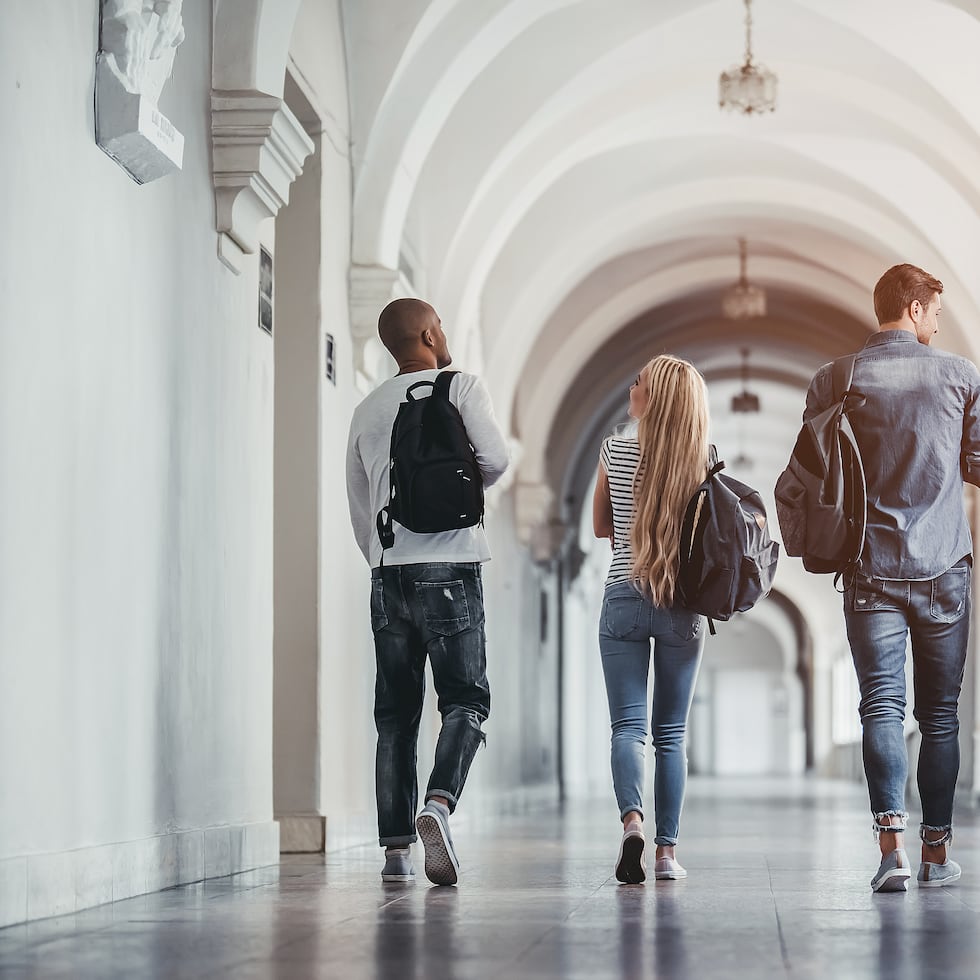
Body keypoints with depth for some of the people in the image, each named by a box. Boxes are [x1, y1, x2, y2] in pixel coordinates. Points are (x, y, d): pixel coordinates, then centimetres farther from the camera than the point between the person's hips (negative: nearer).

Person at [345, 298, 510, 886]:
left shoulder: (367, 412, 17)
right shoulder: (461, 387, 2)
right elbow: (495, 459, -10)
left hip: (387, 572, 5)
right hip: (449, 564, -4)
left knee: (397, 712, 6)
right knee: (465, 700, 0)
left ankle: (397, 847, 2)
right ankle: (439, 804, -25)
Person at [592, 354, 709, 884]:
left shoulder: (615, 450, -2)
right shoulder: (703, 460, -2)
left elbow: (600, 526, 10)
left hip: (623, 597, -1)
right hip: (683, 604, 1)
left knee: (628, 726, -2)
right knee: (671, 732, 9)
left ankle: (632, 820, -26)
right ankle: (667, 851, 7)